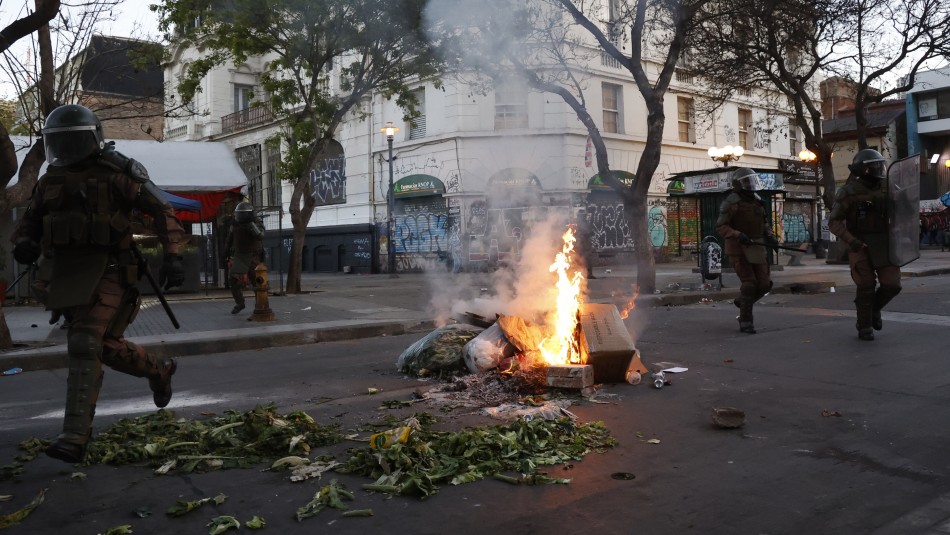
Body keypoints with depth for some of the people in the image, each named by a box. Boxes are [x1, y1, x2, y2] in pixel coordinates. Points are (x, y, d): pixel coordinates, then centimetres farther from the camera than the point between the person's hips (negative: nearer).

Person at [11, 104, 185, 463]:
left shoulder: (116, 174, -6)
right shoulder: (50, 181, 13)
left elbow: (162, 211, -7)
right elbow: (28, 225, 17)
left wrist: (173, 256, -19)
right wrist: (24, 244, -8)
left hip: (106, 274, -7)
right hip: (65, 278, 7)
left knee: (84, 346, -19)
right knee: (105, 347, 14)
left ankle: (76, 438, -20)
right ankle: (160, 371, 41)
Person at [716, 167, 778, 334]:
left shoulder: (757, 201, 13)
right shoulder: (731, 203, -10)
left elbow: (764, 223, 23)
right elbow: (721, 227, -14)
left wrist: (770, 235, 4)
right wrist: (738, 235, -28)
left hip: (756, 248, 7)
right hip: (738, 249, -7)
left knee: (764, 284, 3)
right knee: (749, 283, -11)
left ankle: (742, 302, 32)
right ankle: (745, 322, 1)